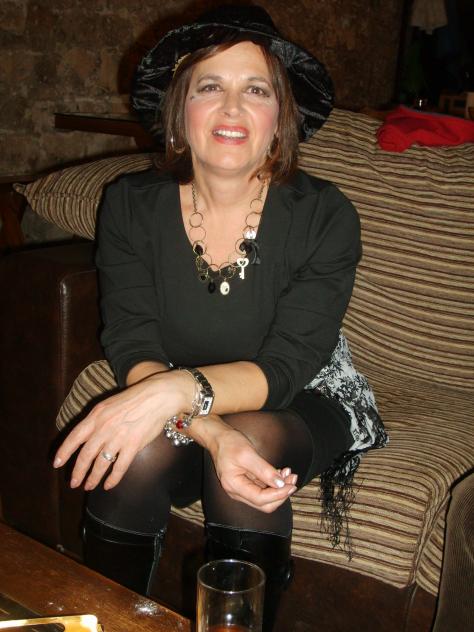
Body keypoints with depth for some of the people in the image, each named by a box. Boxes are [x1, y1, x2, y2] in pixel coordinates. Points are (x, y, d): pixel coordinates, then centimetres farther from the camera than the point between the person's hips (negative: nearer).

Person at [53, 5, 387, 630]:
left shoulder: (325, 217, -17)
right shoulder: (131, 206, -11)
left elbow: (286, 369, -23)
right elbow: (133, 351, -18)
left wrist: (179, 389, -42)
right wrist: (213, 436, -37)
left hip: (298, 408, -1)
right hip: (178, 414, 1)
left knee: (256, 437, -33)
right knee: (138, 451, -30)